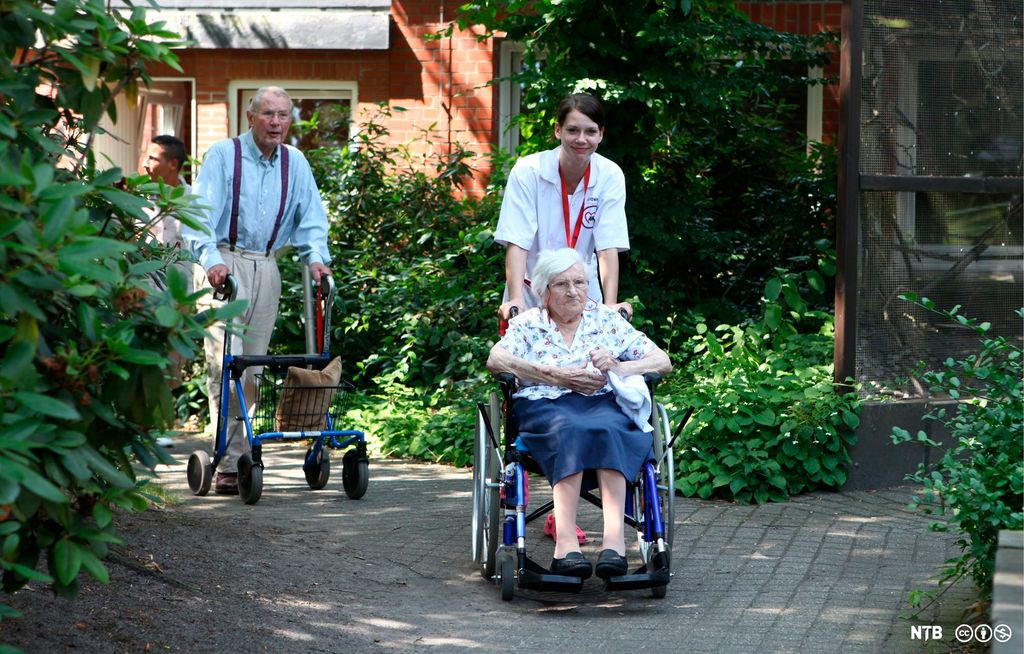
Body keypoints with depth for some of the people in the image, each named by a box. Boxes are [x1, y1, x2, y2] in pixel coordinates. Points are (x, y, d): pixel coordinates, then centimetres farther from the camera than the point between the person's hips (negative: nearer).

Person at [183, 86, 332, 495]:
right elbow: (199, 216, -10)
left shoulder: (295, 164, 10)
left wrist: (316, 257, -8)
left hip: (265, 269, 5)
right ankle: (229, 464, -18)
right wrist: (212, 260, -26)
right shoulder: (223, 155, -3)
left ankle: (235, 456, 13)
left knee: (252, 367, 6)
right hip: (223, 266, -5)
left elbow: (311, 218, 12)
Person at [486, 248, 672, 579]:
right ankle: (566, 542, -51)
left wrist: (618, 368, -4)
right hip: (544, 406, -1)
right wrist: (558, 376, -10)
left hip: (603, 404, 1)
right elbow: (495, 359, -4)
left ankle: (614, 536, -50)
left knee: (608, 430, -36)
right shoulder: (528, 324, 17)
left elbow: (662, 361, 16)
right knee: (570, 431, -37)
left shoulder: (608, 320, 21)